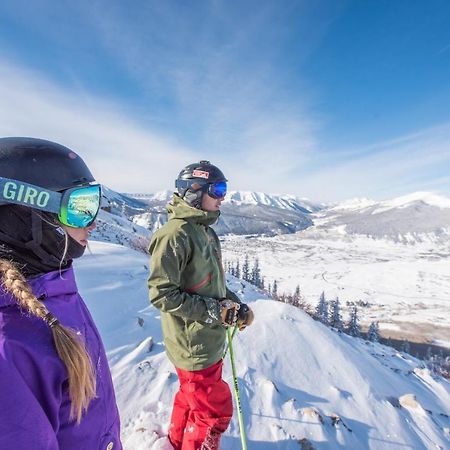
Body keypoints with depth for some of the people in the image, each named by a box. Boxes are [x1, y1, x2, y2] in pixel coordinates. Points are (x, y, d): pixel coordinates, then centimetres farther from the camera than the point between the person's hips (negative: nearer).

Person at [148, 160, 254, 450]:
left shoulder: (206, 231, 5)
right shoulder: (175, 234, -23)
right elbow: (161, 293, -26)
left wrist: (236, 305, -2)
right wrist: (214, 311, -23)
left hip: (209, 340, 9)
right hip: (193, 345, -9)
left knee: (192, 396, 28)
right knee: (215, 411, 9)